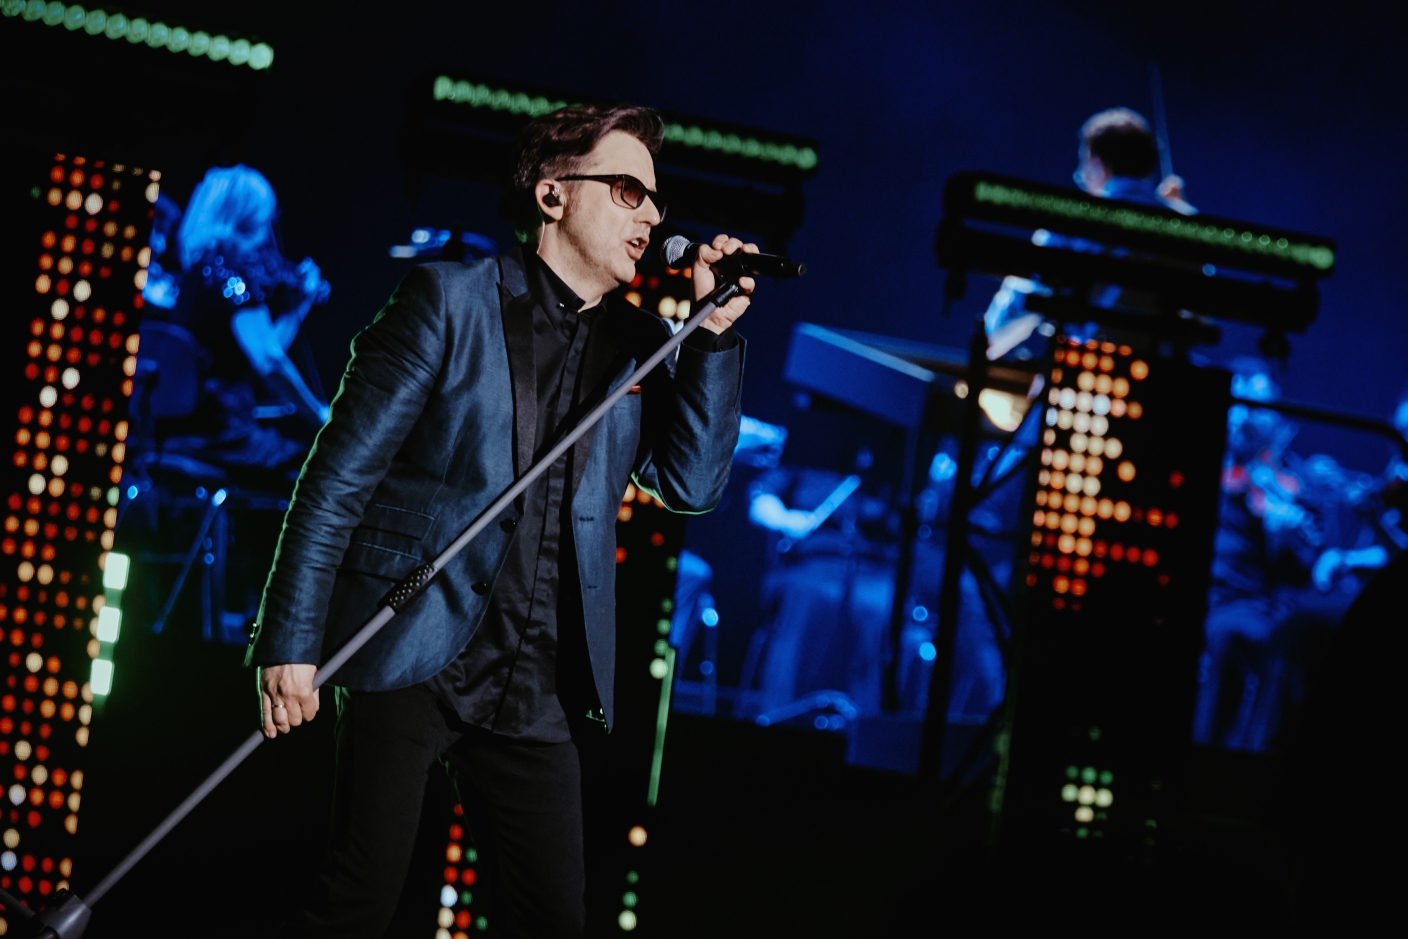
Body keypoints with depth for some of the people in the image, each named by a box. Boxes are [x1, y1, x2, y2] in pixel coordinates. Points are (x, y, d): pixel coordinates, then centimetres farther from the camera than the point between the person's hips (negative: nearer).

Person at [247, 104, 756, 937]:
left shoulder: (636, 346, 13)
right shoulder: (451, 302, -2)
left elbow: (691, 485, 4)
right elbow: (339, 479, -5)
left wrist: (714, 334, -5)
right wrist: (292, 645, -11)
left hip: (537, 694, 5)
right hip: (409, 661, -5)